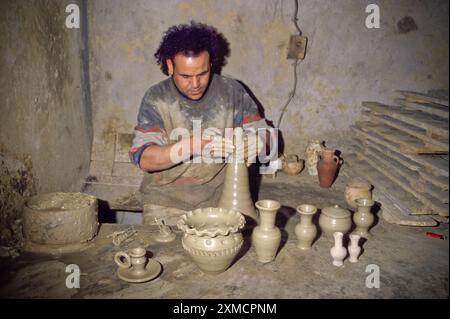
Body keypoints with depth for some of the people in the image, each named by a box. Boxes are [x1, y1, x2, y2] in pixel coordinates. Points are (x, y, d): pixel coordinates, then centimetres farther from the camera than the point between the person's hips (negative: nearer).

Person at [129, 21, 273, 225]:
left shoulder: (232, 91, -1)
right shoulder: (156, 99, -6)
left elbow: (262, 131, 6)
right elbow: (144, 159, -15)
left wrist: (254, 142, -19)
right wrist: (194, 145, -30)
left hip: (221, 199, 1)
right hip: (166, 202, -1)